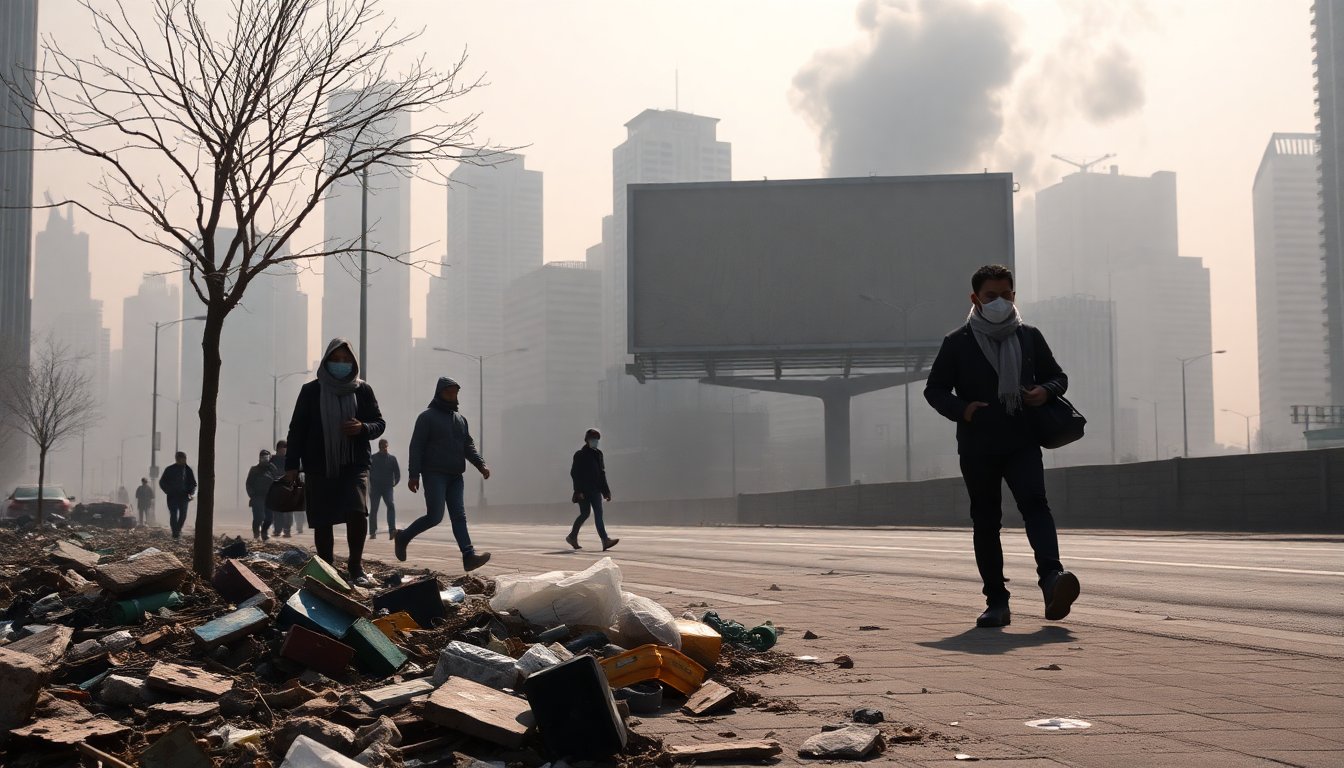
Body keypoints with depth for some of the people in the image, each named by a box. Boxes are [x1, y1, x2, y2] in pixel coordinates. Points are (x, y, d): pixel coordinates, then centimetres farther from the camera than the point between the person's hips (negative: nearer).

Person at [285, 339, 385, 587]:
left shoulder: (362, 390, 6)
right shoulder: (311, 391, 3)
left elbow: (379, 423, 10)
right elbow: (297, 429, 4)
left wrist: (363, 428, -13)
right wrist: (292, 465, -2)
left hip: (354, 466, 0)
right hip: (319, 468, 0)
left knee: (357, 512, -19)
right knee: (322, 523, 2)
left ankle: (355, 567, -5)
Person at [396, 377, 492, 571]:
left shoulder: (460, 419, 19)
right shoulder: (427, 417, 0)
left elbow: (469, 446, 17)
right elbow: (416, 447, -5)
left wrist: (481, 464, 0)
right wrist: (413, 475, -13)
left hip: (455, 476, 6)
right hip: (435, 474, -6)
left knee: (459, 516, -3)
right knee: (435, 516, -11)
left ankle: (469, 555, -13)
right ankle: (404, 536, 11)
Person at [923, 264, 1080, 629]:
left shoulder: (1030, 337, 11)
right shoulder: (958, 342, 5)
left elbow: (1057, 376, 20)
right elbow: (934, 389, 7)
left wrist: (1045, 391, -4)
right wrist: (961, 410, -12)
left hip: (1022, 442, 0)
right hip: (977, 447, 0)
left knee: (1034, 502, -22)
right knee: (985, 522, 2)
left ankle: (1052, 577, -36)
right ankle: (996, 602, 6)